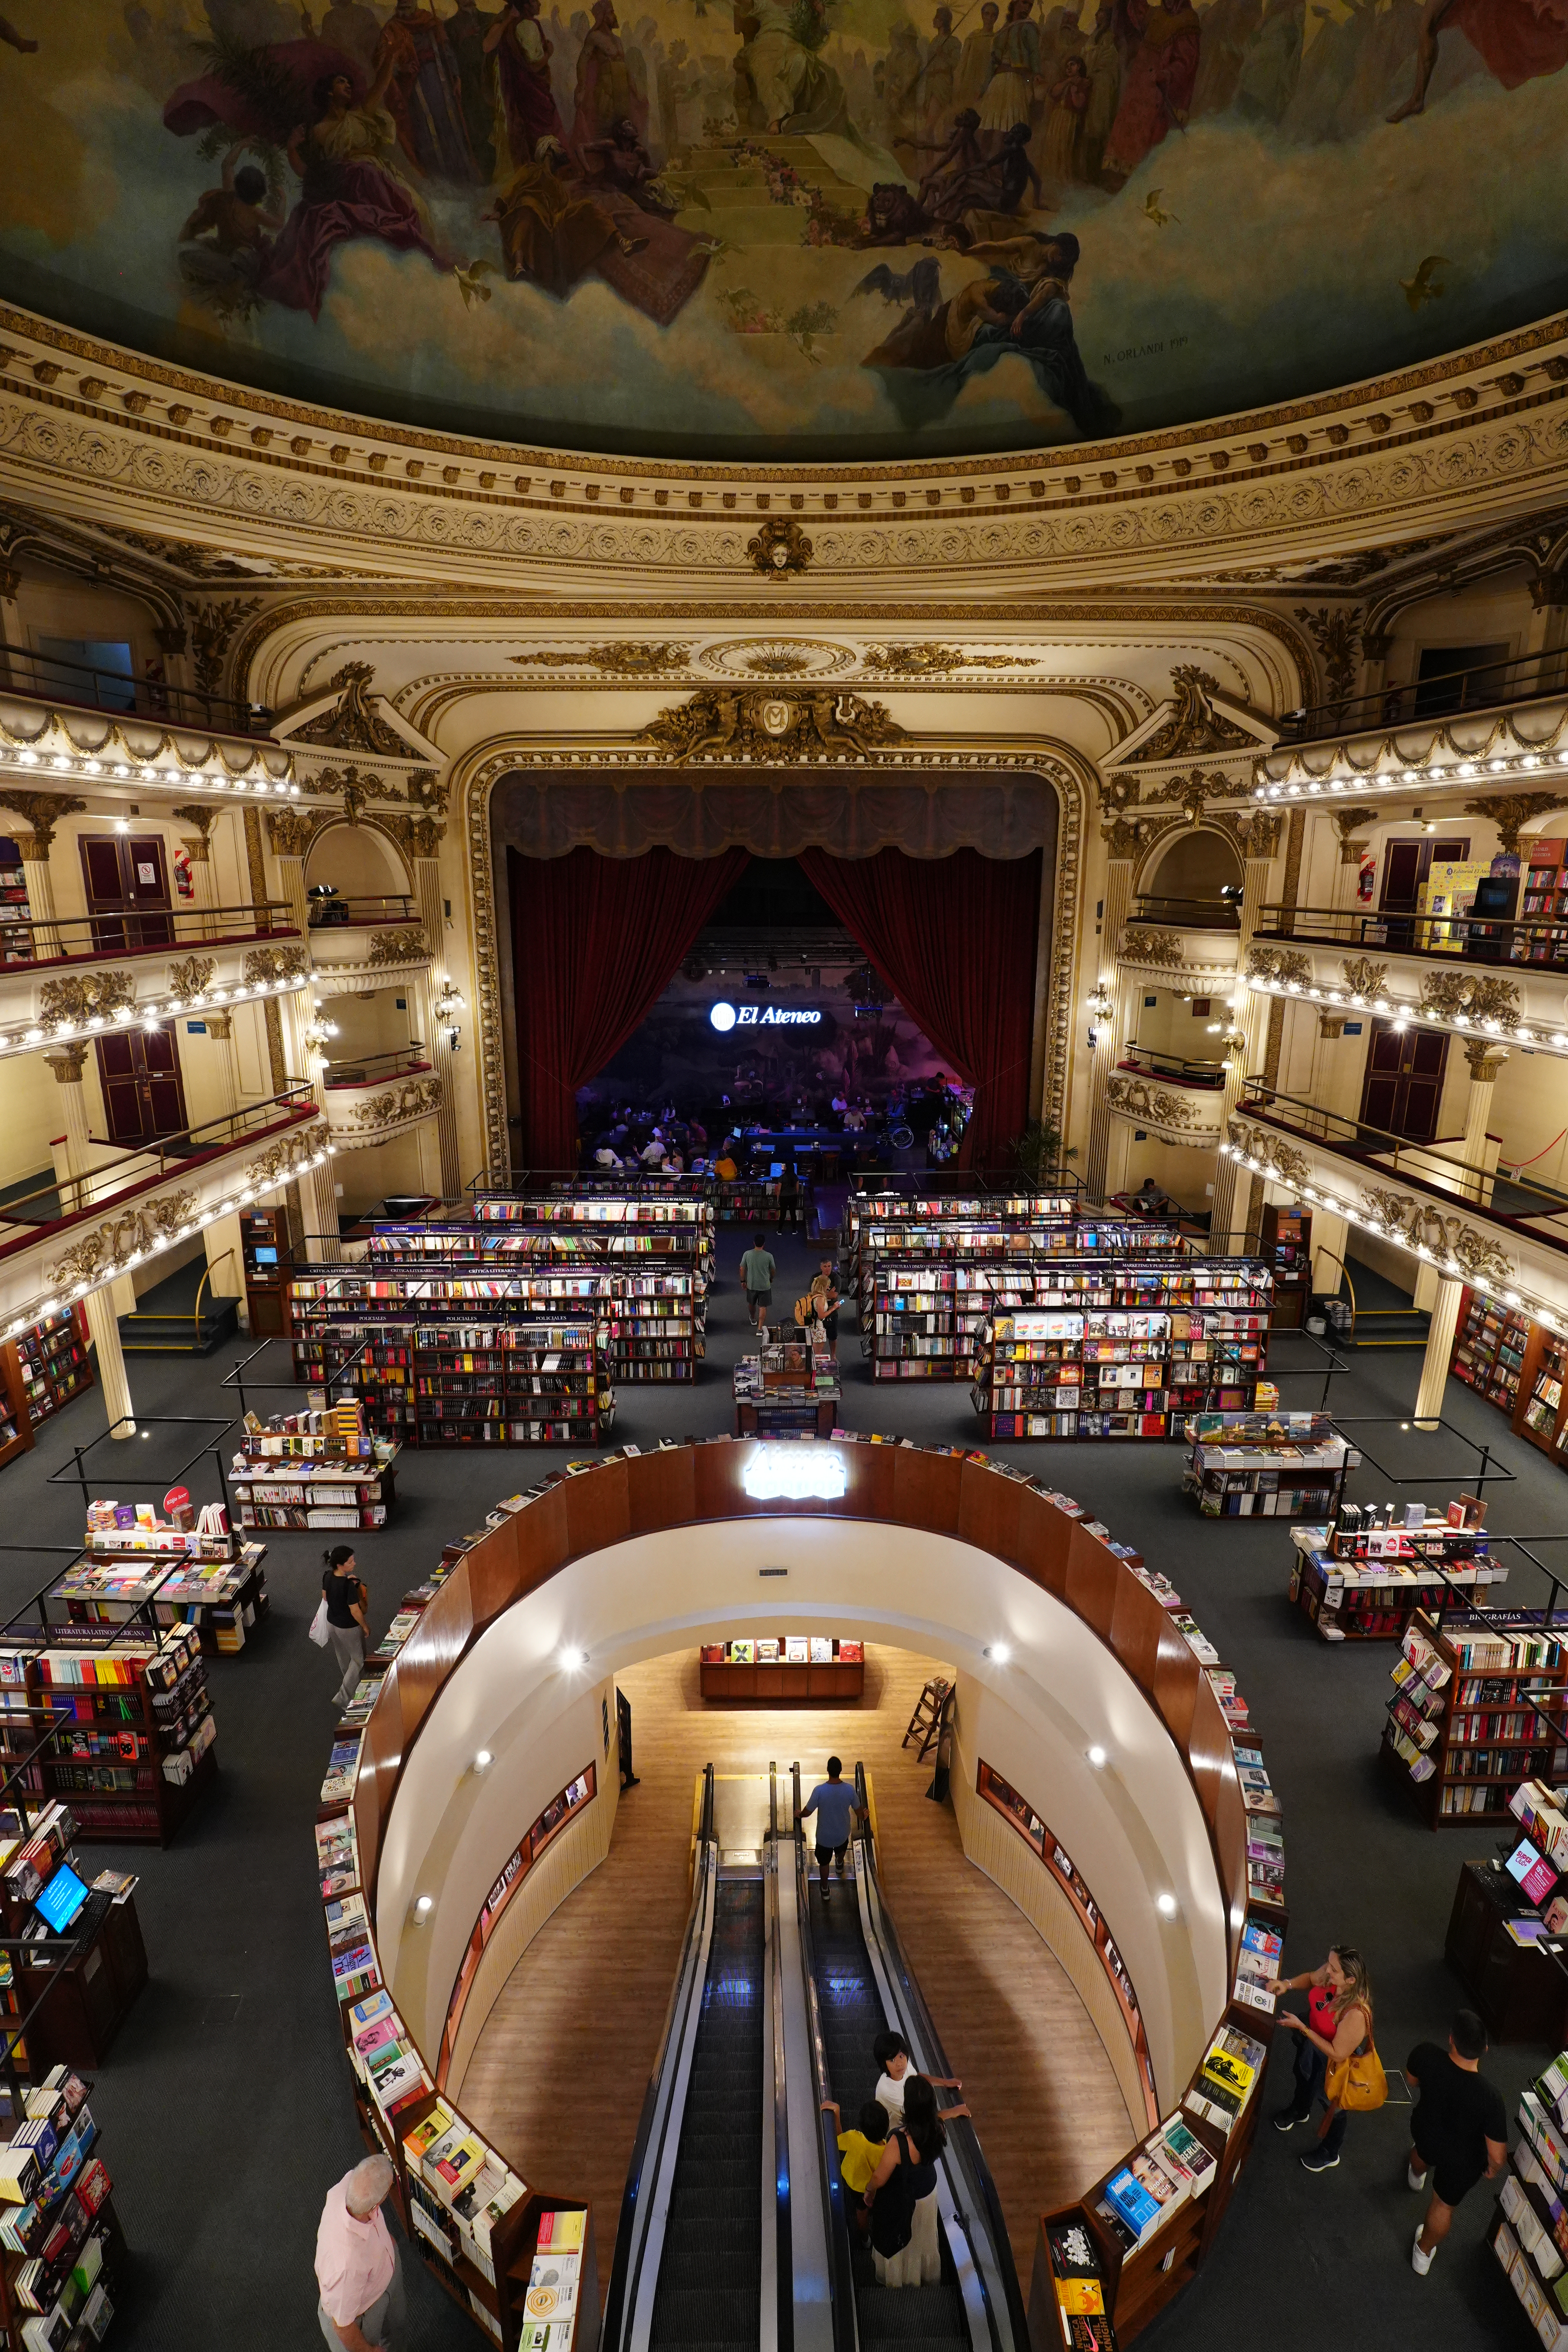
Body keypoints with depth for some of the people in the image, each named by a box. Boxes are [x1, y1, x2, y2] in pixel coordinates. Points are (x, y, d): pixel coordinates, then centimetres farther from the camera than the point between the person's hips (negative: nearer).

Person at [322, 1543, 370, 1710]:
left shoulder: (327, 1575, -15)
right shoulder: (349, 1585, -36)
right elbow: (355, 1611, -26)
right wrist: (366, 1627, -10)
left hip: (332, 1622, 7)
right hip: (349, 1628, -7)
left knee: (343, 1656, 31)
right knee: (358, 1659, 15)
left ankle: (349, 1682, 56)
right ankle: (344, 1697, 18)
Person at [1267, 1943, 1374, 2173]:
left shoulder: (1356, 2014, -45)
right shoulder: (1329, 1974, -27)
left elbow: (1338, 2053, -32)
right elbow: (1312, 1979, -3)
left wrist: (1302, 2028, -32)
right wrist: (1288, 1984, -20)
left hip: (1333, 2063, -6)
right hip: (1310, 2043, 6)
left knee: (1335, 2108, 26)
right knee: (1303, 2077, 35)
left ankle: (1329, 2154, 55)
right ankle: (1300, 2112, 68)